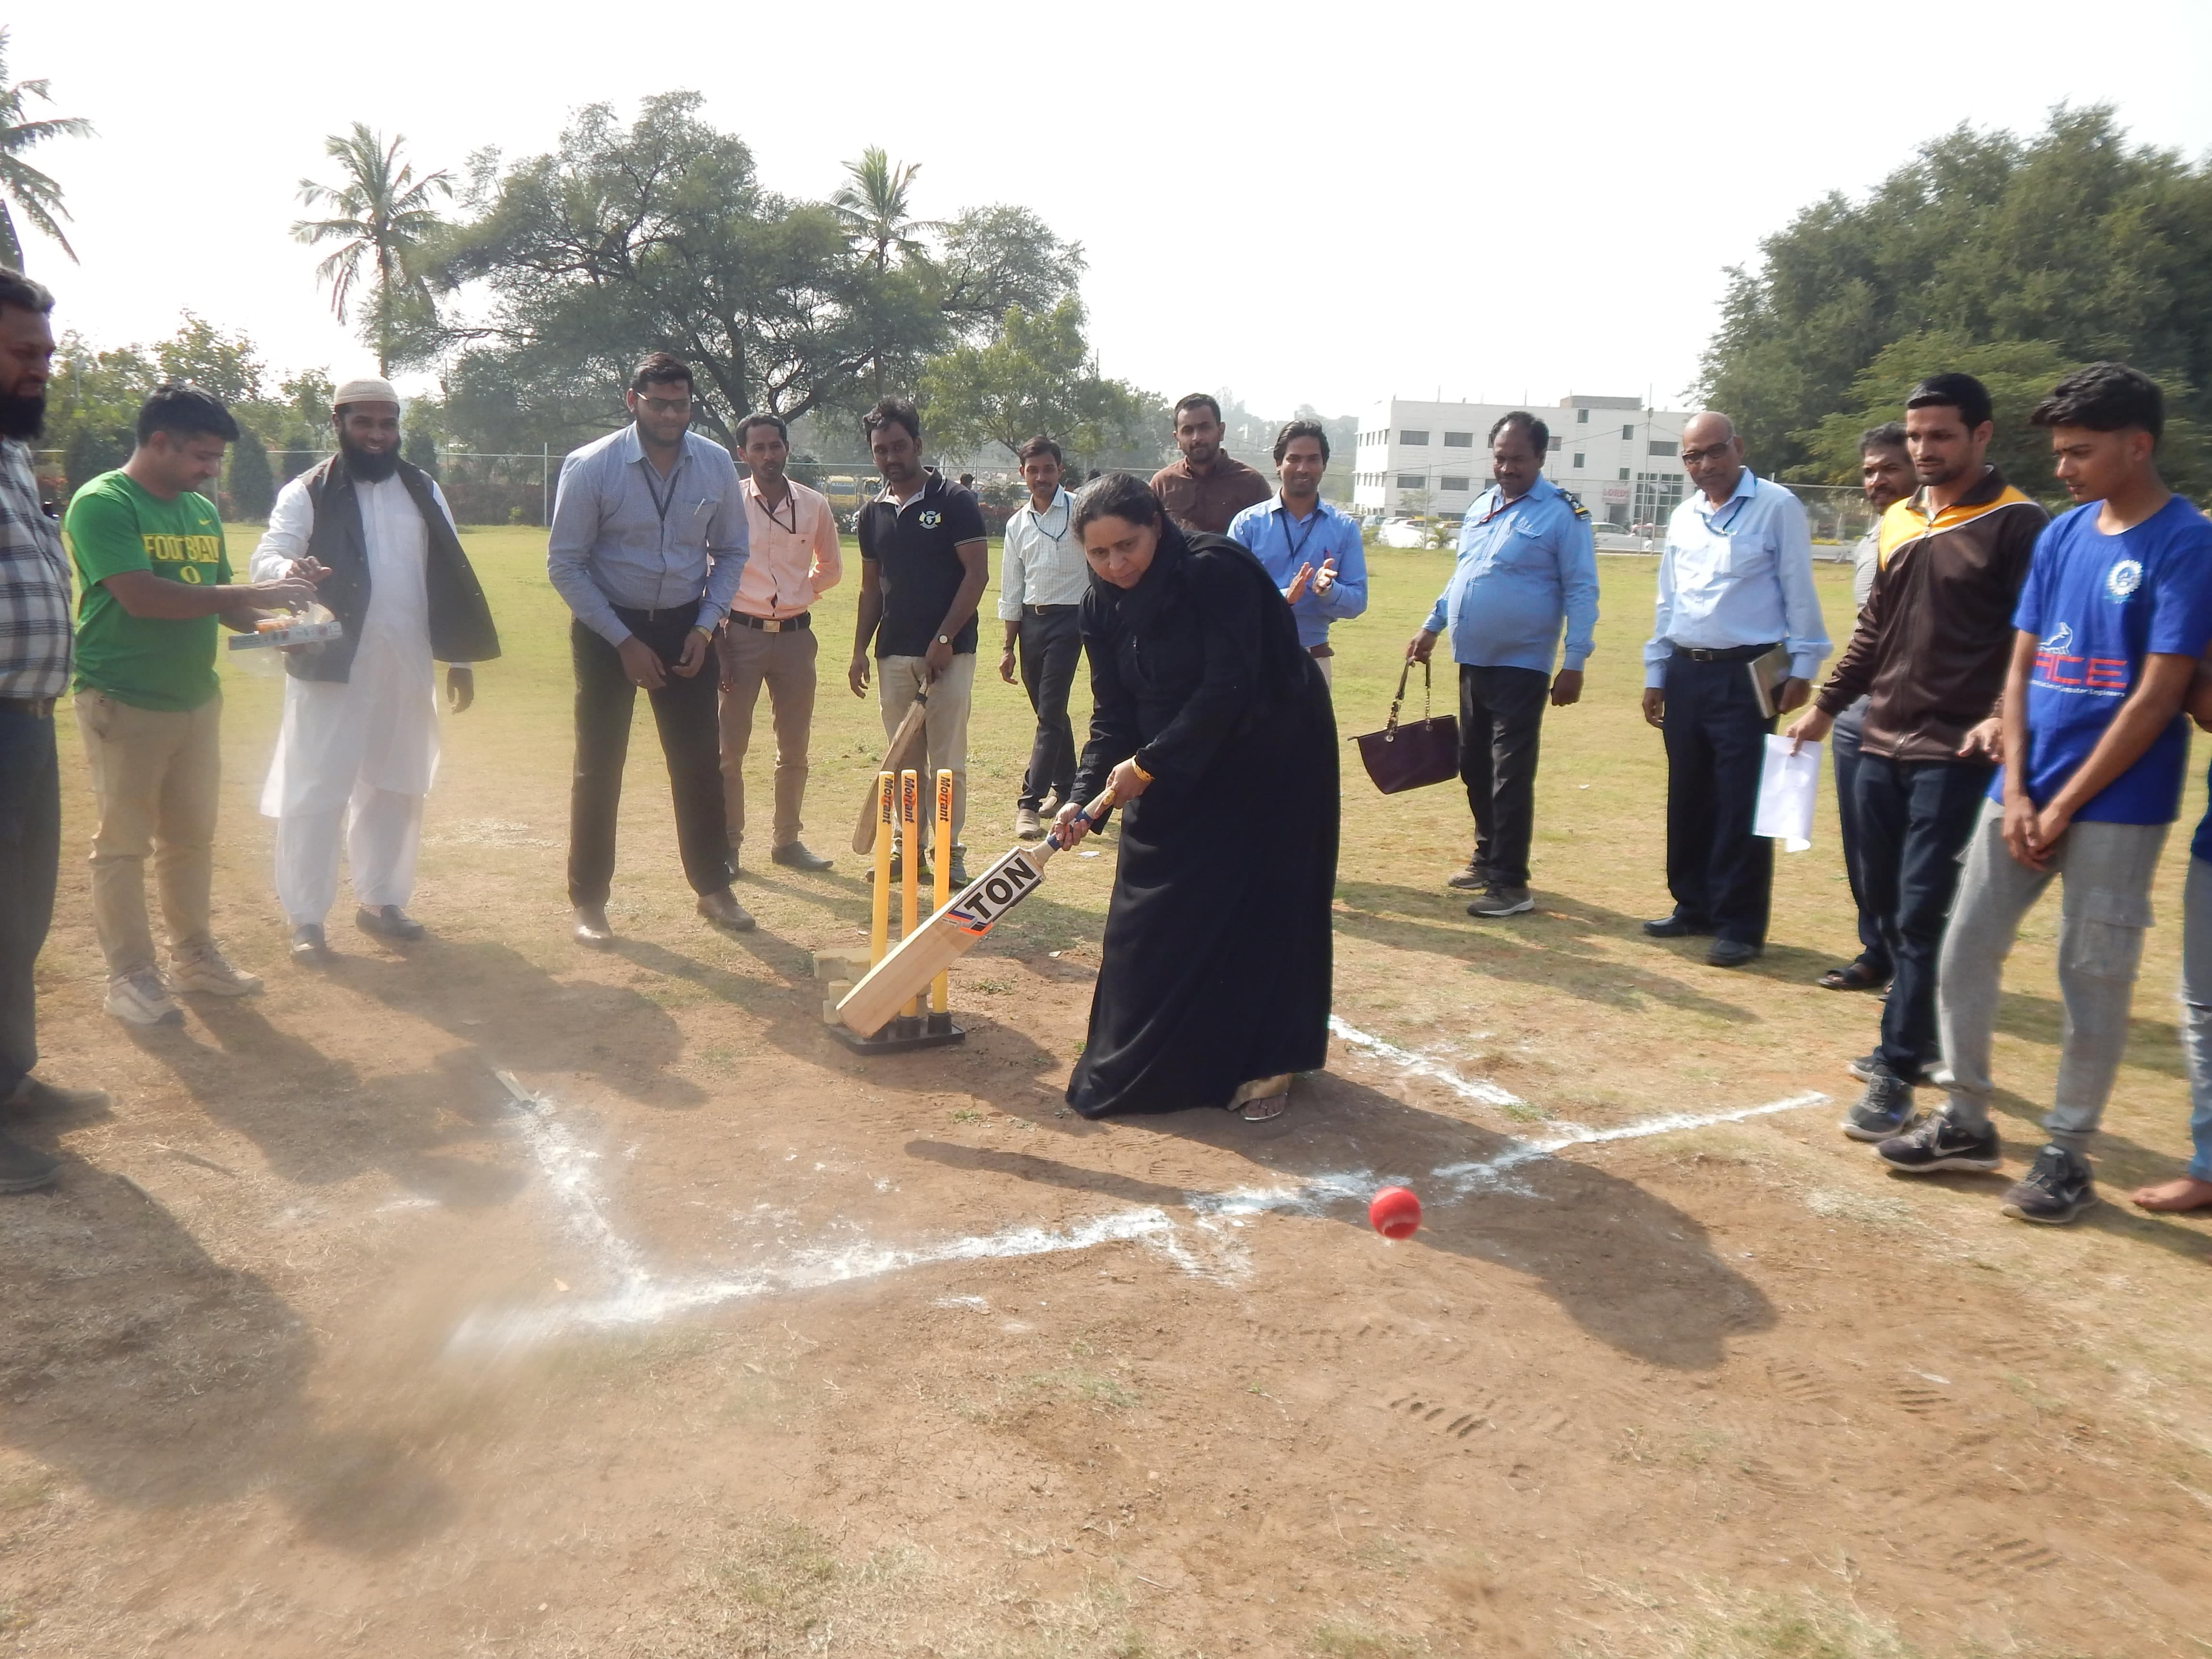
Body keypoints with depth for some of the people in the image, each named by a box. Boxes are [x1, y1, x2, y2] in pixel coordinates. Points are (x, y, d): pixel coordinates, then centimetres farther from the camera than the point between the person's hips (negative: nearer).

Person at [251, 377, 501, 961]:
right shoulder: (307, 493, -4)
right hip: (331, 669, -4)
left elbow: (449, 576, 10)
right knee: (315, 792, -3)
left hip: (405, 670, 5)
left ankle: (379, 899, 28)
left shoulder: (423, 491, 9)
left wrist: (461, 658, 8)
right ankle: (305, 917, 6)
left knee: (396, 790, 13)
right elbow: (266, 556, -15)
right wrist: (289, 569, -40)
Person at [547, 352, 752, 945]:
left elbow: (730, 552, 6)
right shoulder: (590, 468, -15)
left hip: (685, 625, 3)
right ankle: (589, 902, 14)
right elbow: (565, 565, -10)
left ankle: (714, 889, 20)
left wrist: (705, 627, -5)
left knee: (699, 761, 5)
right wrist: (624, 642, -14)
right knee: (599, 766, 2)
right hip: (607, 627, -2)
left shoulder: (717, 465, -6)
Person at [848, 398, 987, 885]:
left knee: (948, 761, -4)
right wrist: (860, 651, 10)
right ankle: (908, 848, 17)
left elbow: (977, 574, -9)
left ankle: (949, 852, 3)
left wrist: (944, 639, -15)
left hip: (948, 651, -5)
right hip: (893, 652, 5)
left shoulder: (953, 502, -4)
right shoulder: (874, 513, 13)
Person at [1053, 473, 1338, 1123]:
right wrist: (1085, 795, -15)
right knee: (1153, 911, 6)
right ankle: (1154, 1058, 22)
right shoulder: (1103, 605, -4)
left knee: (1256, 908, -4)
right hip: (1172, 766, 6)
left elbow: (1229, 687, -29)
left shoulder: (1216, 570, -25)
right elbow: (1112, 713, -2)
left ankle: (1265, 1064, 9)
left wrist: (1149, 764, -26)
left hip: (1271, 755, -6)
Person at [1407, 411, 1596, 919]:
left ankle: (1510, 883, 1)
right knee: (1474, 767, 15)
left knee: (1510, 777, -6)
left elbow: (1581, 592, -11)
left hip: (1522, 667, -7)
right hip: (1473, 662, 7)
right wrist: (1431, 628, 21)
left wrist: (1574, 663, -16)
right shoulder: (1480, 507, 11)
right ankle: (1487, 858, 30)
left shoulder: (1563, 514, -10)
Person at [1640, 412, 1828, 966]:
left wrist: (1802, 667, -9)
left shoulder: (1777, 506, -5)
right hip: (1686, 673, 6)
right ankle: (1694, 906, 24)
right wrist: (1655, 674, 16)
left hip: (1746, 674, -6)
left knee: (1741, 804, -4)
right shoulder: (1683, 518, 12)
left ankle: (1741, 925, 4)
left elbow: (1798, 590, -6)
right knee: (1688, 799, 12)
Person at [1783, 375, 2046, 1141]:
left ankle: (1897, 1074, -1)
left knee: (1921, 912, -7)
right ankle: (1918, 1035, 29)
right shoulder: (1897, 521, 13)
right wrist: (1826, 705, 21)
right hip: (1880, 743, 7)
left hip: (1954, 753, -7)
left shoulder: (2017, 524, -7)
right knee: (1884, 899, 13)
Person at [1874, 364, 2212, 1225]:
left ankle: (2067, 1153, 18)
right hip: (2023, 792, 6)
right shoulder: (2061, 535, 8)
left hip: (2114, 807, -6)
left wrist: (2064, 807, -12)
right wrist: (2015, 791, -1)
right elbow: (2021, 667, 9)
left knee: (2092, 980, 4)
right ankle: (1965, 1122, 24)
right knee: (1964, 952, 8)